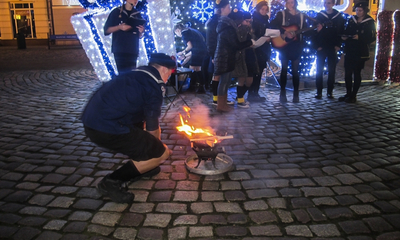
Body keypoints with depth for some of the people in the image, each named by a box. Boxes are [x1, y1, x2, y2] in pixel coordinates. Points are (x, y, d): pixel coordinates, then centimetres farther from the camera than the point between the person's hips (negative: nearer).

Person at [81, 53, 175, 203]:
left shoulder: (137, 74, 20)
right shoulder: (154, 84, -6)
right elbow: (152, 126, 0)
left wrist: (154, 143, 36)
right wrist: (158, 145, 20)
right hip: (107, 130, -10)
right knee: (161, 153, -1)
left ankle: (140, 167, 31)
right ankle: (111, 182, -2)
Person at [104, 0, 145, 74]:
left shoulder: (137, 15, 13)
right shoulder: (116, 12, 5)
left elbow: (139, 36, 15)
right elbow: (106, 30, 2)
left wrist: (141, 32, -8)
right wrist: (119, 27, -13)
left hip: (133, 50, 3)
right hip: (119, 50, -3)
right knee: (123, 73, -10)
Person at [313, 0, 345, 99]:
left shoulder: (339, 17, 5)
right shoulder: (319, 16, 2)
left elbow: (341, 32, 5)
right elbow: (314, 31, 0)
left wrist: (338, 45, -5)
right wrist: (316, 45, -8)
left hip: (333, 48, 1)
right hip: (321, 48, -1)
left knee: (332, 70, 4)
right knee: (319, 70, -1)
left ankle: (330, 91, 11)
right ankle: (319, 91, 5)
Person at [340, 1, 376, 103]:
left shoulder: (369, 22, -3)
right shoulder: (351, 19, 8)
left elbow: (372, 38, -8)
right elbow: (346, 32, 14)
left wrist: (359, 38, -20)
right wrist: (344, 37, -8)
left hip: (360, 53, -4)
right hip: (349, 51, 4)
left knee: (357, 74, 2)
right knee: (347, 73, 5)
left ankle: (353, 96, 10)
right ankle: (348, 94, 18)